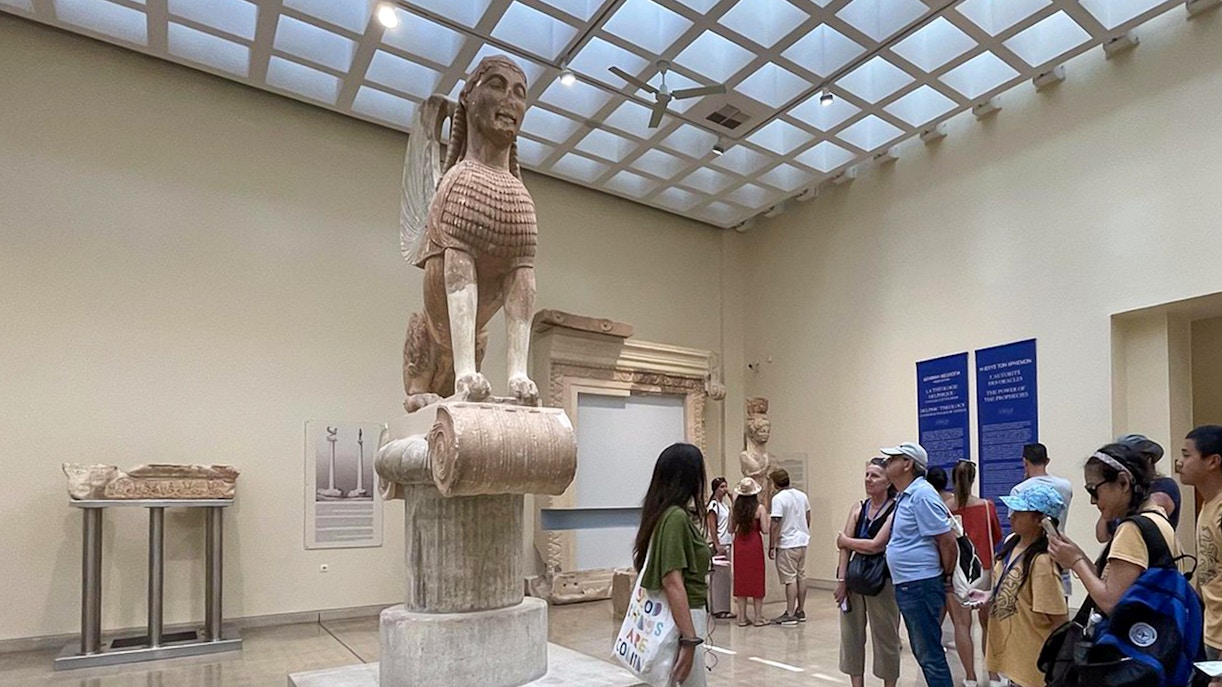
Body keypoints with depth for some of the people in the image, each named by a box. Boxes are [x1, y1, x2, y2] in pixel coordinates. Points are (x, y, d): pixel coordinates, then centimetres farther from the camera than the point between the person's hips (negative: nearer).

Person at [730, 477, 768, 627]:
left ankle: (742, 617, 12)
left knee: (740, 579, 9)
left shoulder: (736, 507, 0)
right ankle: (758, 617, 10)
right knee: (756, 579, 6)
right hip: (754, 545, -3)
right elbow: (764, 529, -12)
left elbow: (731, 528, 2)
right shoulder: (760, 508, -10)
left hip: (739, 545, 3)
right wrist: (766, 518, 6)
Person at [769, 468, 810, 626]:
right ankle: (800, 611, 21)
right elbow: (808, 518, 17)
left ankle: (790, 614, -2)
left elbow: (775, 524, -19)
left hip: (787, 544, -7)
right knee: (801, 576, 13)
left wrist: (771, 546, -13)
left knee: (790, 579, -4)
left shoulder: (778, 498, -16)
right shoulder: (802, 496, 7)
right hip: (802, 541, 7)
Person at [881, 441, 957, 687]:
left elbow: (948, 543, -18)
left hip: (920, 586, -10)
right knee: (922, 650, 18)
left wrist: (945, 578, -7)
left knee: (929, 653, -2)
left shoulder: (921, 495, -18)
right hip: (907, 586, 10)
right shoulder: (905, 496, 12)